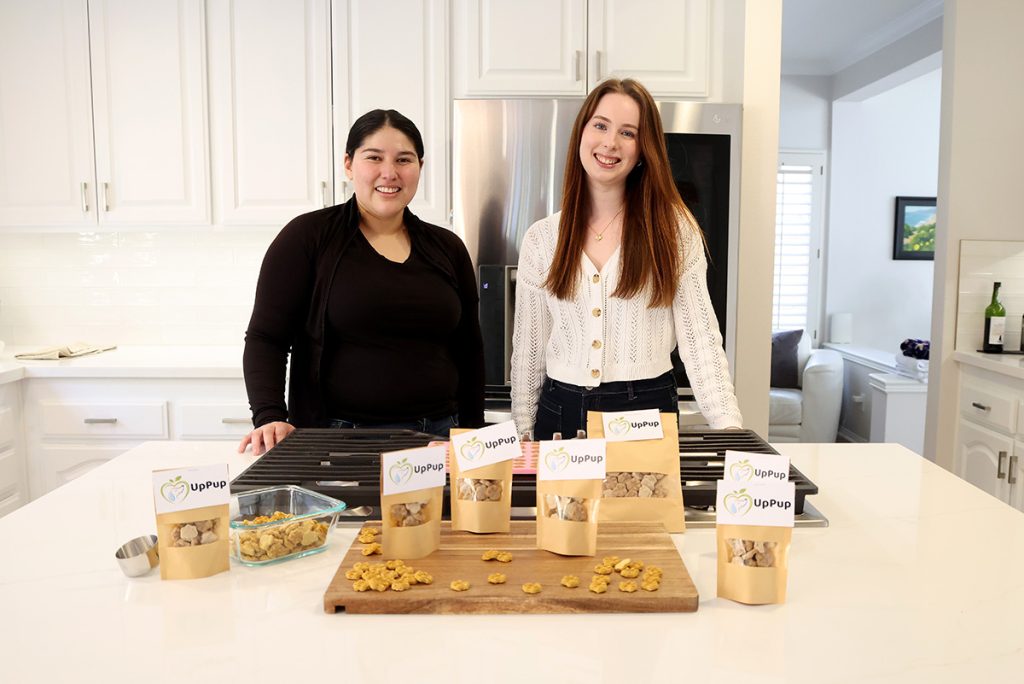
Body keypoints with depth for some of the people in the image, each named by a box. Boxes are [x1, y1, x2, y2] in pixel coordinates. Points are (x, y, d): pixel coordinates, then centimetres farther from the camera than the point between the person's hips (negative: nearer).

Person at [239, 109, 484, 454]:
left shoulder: (448, 248, 8)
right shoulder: (308, 236, -3)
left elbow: (468, 350, 12)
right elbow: (266, 338, -5)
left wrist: (473, 436, 9)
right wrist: (270, 417, -19)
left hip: (437, 435, 3)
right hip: (334, 438, -3)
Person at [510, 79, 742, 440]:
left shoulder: (674, 228, -3)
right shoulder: (541, 237, 2)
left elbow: (700, 337, -6)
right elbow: (528, 349, 6)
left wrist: (730, 427, -15)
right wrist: (522, 433, 5)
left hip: (648, 409, -1)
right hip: (560, 412, 2)